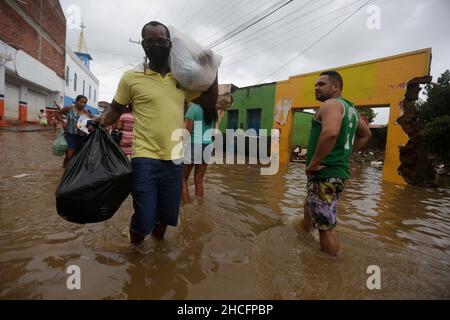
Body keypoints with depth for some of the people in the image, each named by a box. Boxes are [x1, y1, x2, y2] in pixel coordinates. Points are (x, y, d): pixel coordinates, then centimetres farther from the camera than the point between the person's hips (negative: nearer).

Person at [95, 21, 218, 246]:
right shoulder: (131, 77, -1)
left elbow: (210, 101, 16)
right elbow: (115, 110, 8)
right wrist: (100, 122, -12)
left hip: (174, 159, 4)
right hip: (145, 159, -3)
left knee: (168, 215, 17)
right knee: (144, 220, -2)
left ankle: (158, 236, 51)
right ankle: (135, 241, 35)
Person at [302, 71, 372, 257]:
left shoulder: (331, 104, -11)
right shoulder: (349, 108, 18)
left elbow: (330, 133, -32)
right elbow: (366, 135, 30)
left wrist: (313, 163, -23)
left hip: (325, 174, -11)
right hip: (339, 171, 11)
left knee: (326, 227, -2)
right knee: (310, 210, 27)